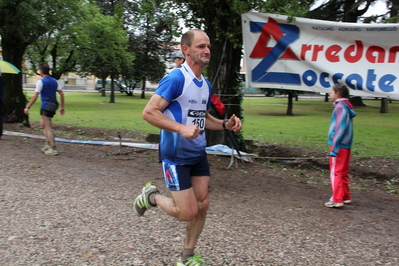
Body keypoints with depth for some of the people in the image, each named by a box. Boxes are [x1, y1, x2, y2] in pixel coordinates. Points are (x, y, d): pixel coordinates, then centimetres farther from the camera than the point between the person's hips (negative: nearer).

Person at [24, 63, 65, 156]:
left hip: (46, 105, -7)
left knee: (48, 127, -5)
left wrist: (27, 107, -8)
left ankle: (53, 149, -8)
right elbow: (61, 93, 10)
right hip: (53, 106, 7)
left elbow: (35, 96, -12)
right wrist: (62, 107, 15)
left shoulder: (41, 81, -8)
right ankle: (47, 144, 17)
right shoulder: (54, 81, 13)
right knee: (42, 123, 21)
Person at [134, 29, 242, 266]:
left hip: (199, 155, 8)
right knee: (188, 213, -6)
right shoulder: (176, 78, -17)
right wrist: (181, 128, -32)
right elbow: (149, 112, -22)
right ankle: (152, 196, 22)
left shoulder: (206, 84, 8)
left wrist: (225, 124, 4)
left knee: (202, 206, 8)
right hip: (176, 156, -8)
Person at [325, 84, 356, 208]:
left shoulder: (340, 106, -14)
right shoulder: (347, 106, 13)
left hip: (339, 145, -9)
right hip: (345, 146, 9)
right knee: (343, 172, 17)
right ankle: (345, 196, 25)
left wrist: (334, 147, -19)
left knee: (336, 173, -5)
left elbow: (340, 128, -20)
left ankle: (337, 200, -3)